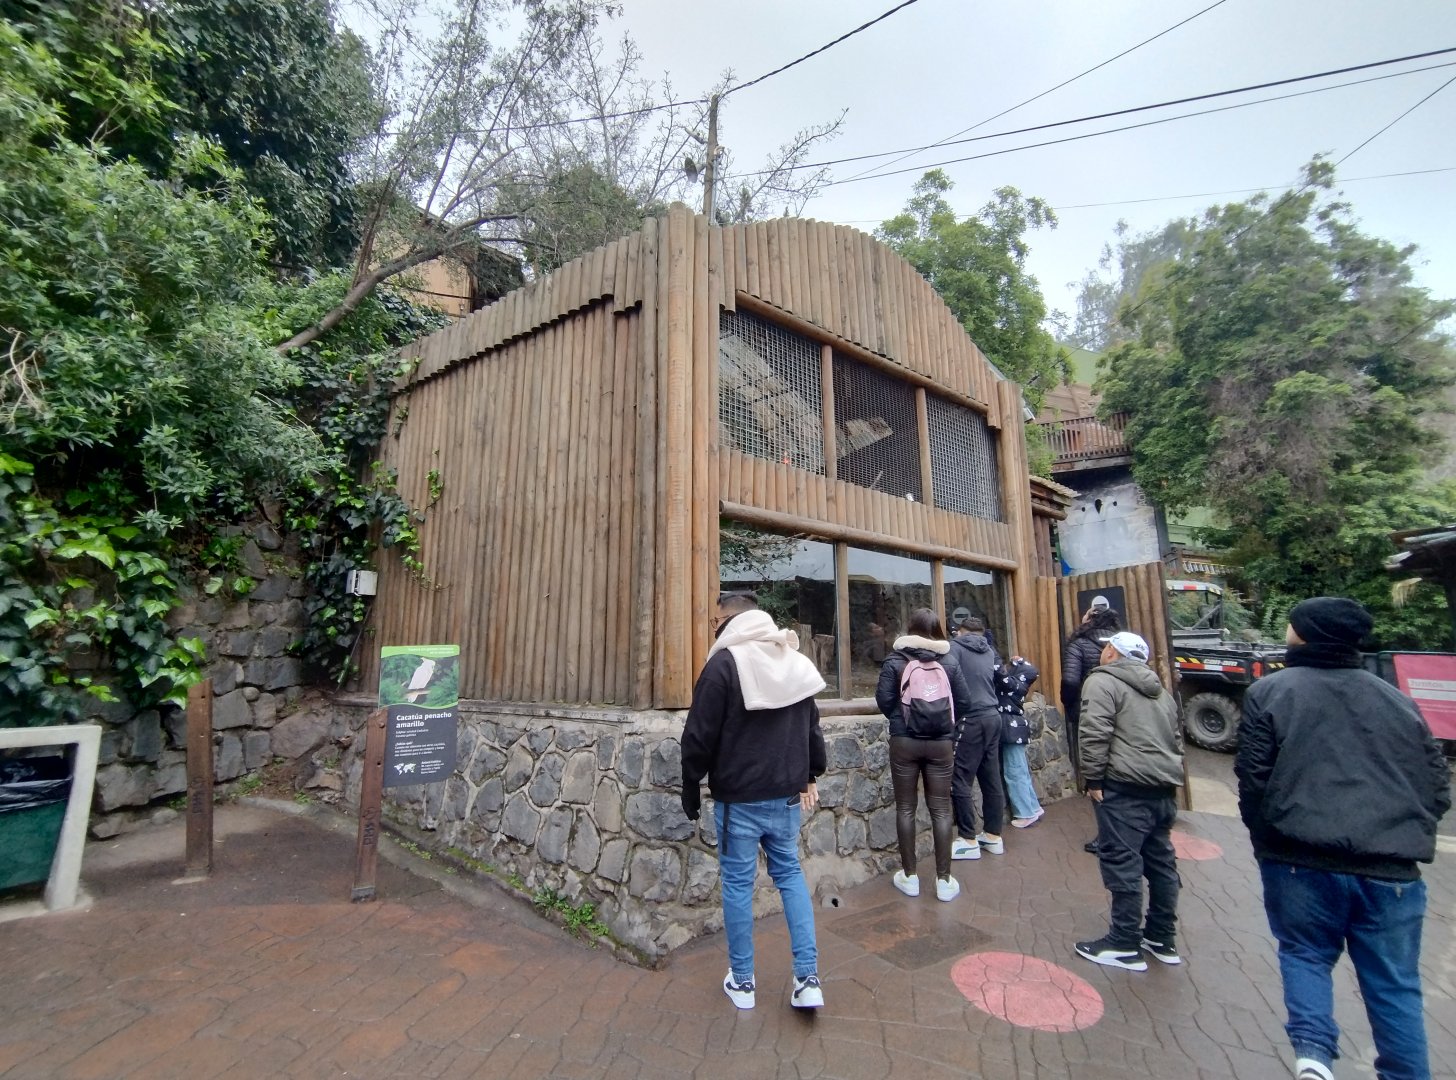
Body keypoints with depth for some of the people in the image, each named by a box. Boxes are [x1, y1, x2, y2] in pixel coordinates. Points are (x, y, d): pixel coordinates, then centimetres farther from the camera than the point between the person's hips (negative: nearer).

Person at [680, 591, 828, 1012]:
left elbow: (700, 736, -14)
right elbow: (812, 728, 13)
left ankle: (741, 981, 23)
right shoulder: (796, 661, 6)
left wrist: (691, 787, -2)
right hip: (787, 793, 6)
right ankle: (808, 978, 16)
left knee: (737, 883, 9)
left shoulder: (724, 663, -15)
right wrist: (809, 776, 21)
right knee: (790, 874, 19)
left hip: (738, 798, -5)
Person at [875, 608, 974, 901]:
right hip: (941, 743, 2)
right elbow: (964, 703, 0)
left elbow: (884, 701, -9)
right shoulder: (948, 661, 0)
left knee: (906, 808, 10)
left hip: (904, 742, -1)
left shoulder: (895, 661, -5)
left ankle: (909, 877, 18)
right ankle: (944, 880, 15)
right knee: (940, 810, 10)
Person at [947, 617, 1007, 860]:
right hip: (992, 717, 7)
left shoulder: (955, 646, -4)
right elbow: (998, 679, 20)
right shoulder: (989, 651, 14)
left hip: (970, 719, -7)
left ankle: (968, 840, 3)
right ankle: (994, 835, 21)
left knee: (960, 781, -1)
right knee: (992, 779, 13)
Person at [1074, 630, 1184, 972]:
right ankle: (1161, 938, 27)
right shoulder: (1159, 690, 21)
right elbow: (1176, 738, 24)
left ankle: (1124, 944, 4)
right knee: (1161, 861, 16)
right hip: (1164, 786, 9)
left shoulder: (1102, 681, -7)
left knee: (1122, 863, -2)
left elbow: (1095, 735, -17)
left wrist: (1093, 779, -10)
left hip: (1126, 787, -9)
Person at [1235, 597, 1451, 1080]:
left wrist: (1265, 838, 11)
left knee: (1305, 955, 17)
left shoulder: (1269, 692, -3)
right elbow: (1438, 788, 12)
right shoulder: (1397, 699, 10)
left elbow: (1253, 778, -5)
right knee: (1394, 983, 16)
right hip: (1390, 868, 3)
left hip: (1301, 860, -3)